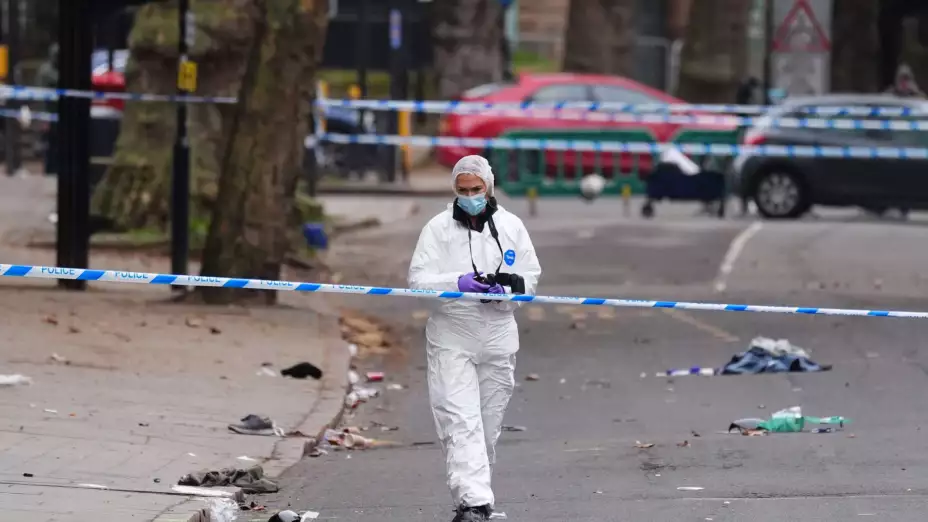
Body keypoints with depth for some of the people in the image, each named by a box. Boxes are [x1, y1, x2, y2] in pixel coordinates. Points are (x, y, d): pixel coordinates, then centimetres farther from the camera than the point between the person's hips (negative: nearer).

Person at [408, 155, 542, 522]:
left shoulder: (511, 226, 7)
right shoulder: (438, 228, 0)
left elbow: (529, 279, 9)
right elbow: (418, 280, -6)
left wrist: (503, 290, -13)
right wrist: (458, 283, -24)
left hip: (498, 336, 3)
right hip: (451, 336, -3)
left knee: (488, 423, 10)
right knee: (460, 422, -15)